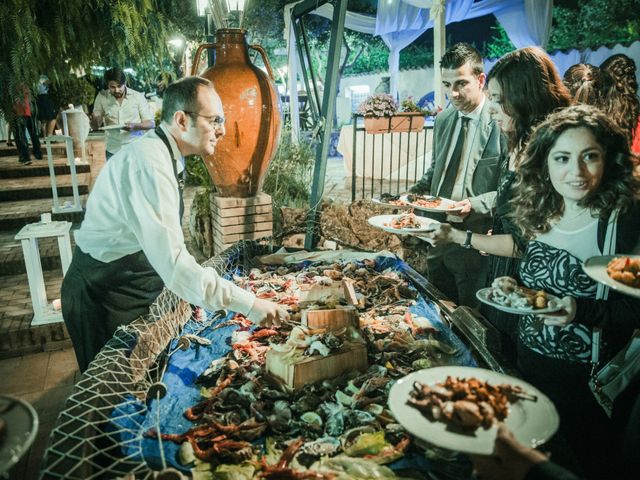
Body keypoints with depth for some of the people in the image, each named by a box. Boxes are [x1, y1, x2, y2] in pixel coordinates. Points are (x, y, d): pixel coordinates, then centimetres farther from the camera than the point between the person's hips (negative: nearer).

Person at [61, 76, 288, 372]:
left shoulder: (164, 154, 3)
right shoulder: (149, 164, -29)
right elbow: (172, 262, -37)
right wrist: (248, 304, -34)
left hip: (133, 286, 9)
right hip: (104, 296, -9)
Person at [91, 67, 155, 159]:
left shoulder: (138, 96, -4)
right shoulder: (102, 97, 2)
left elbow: (151, 123, -2)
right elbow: (95, 126, 9)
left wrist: (135, 126, -21)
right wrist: (94, 120, -15)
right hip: (113, 151, 2)